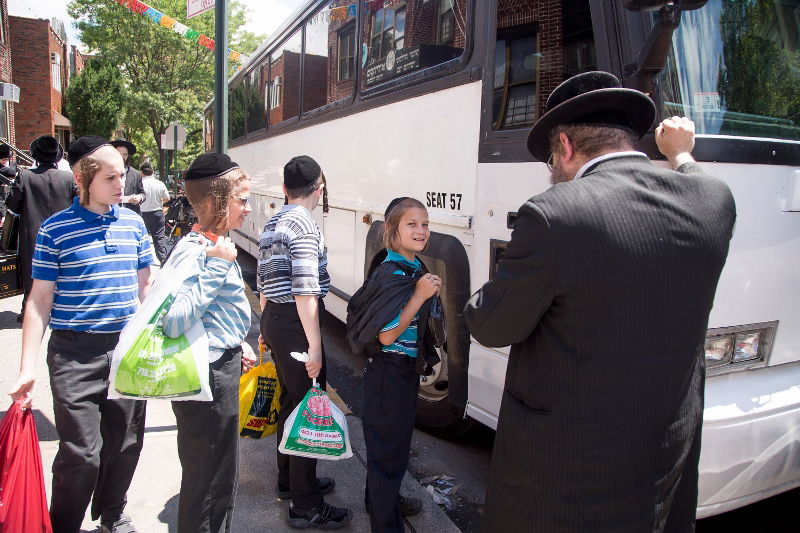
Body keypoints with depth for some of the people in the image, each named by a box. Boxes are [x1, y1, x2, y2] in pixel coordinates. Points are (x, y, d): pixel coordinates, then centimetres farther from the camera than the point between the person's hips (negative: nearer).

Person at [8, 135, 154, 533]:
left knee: (125, 444, 14)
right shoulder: (55, 229, -5)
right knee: (81, 453, -1)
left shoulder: (133, 222, 5)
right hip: (75, 353, -3)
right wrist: (27, 369, -8)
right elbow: (40, 299, -4)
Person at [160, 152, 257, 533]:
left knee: (221, 473, 25)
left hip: (223, 365, 10)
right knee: (207, 479, 6)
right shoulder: (194, 252, -22)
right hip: (207, 377, -10)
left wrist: (238, 345, 22)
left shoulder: (215, 245, 8)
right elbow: (174, 322, -33)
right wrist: (217, 266, -32)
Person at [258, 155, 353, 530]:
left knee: (290, 401, 20)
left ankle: (288, 480, 36)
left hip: (272, 319, 10)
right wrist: (314, 345, -20)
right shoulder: (304, 225, -15)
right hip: (295, 325, -10)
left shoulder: (272, 224, 13)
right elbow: (305, 291, -21)